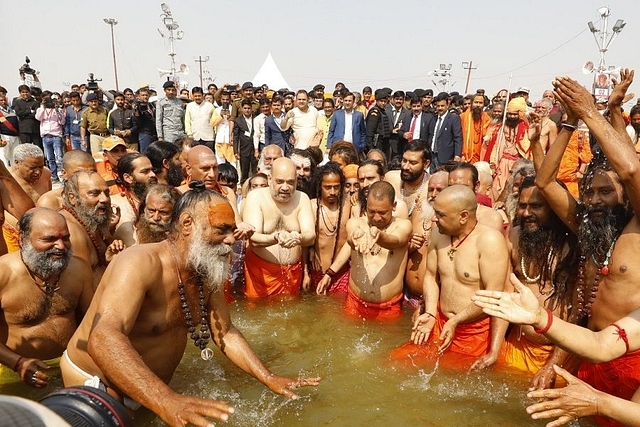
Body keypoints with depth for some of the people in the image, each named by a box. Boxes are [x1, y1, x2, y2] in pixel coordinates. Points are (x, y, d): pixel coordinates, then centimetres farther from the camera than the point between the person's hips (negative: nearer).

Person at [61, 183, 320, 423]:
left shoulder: (207, 273, -7)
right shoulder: (142, 263, -32)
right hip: (98, 383, -6)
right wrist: (165, 401, -57)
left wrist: (269, 379, -9)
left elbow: (225, 333, 1)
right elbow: (102, 339, -45)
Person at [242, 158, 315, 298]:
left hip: (293, 271, 3)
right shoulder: (255, 196, -10)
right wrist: (276, 238, -39)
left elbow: (311, 236, -13)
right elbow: (253, 239, -19)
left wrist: (299, 238, -36)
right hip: (261, 270, -2)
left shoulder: (302, 198, -3)